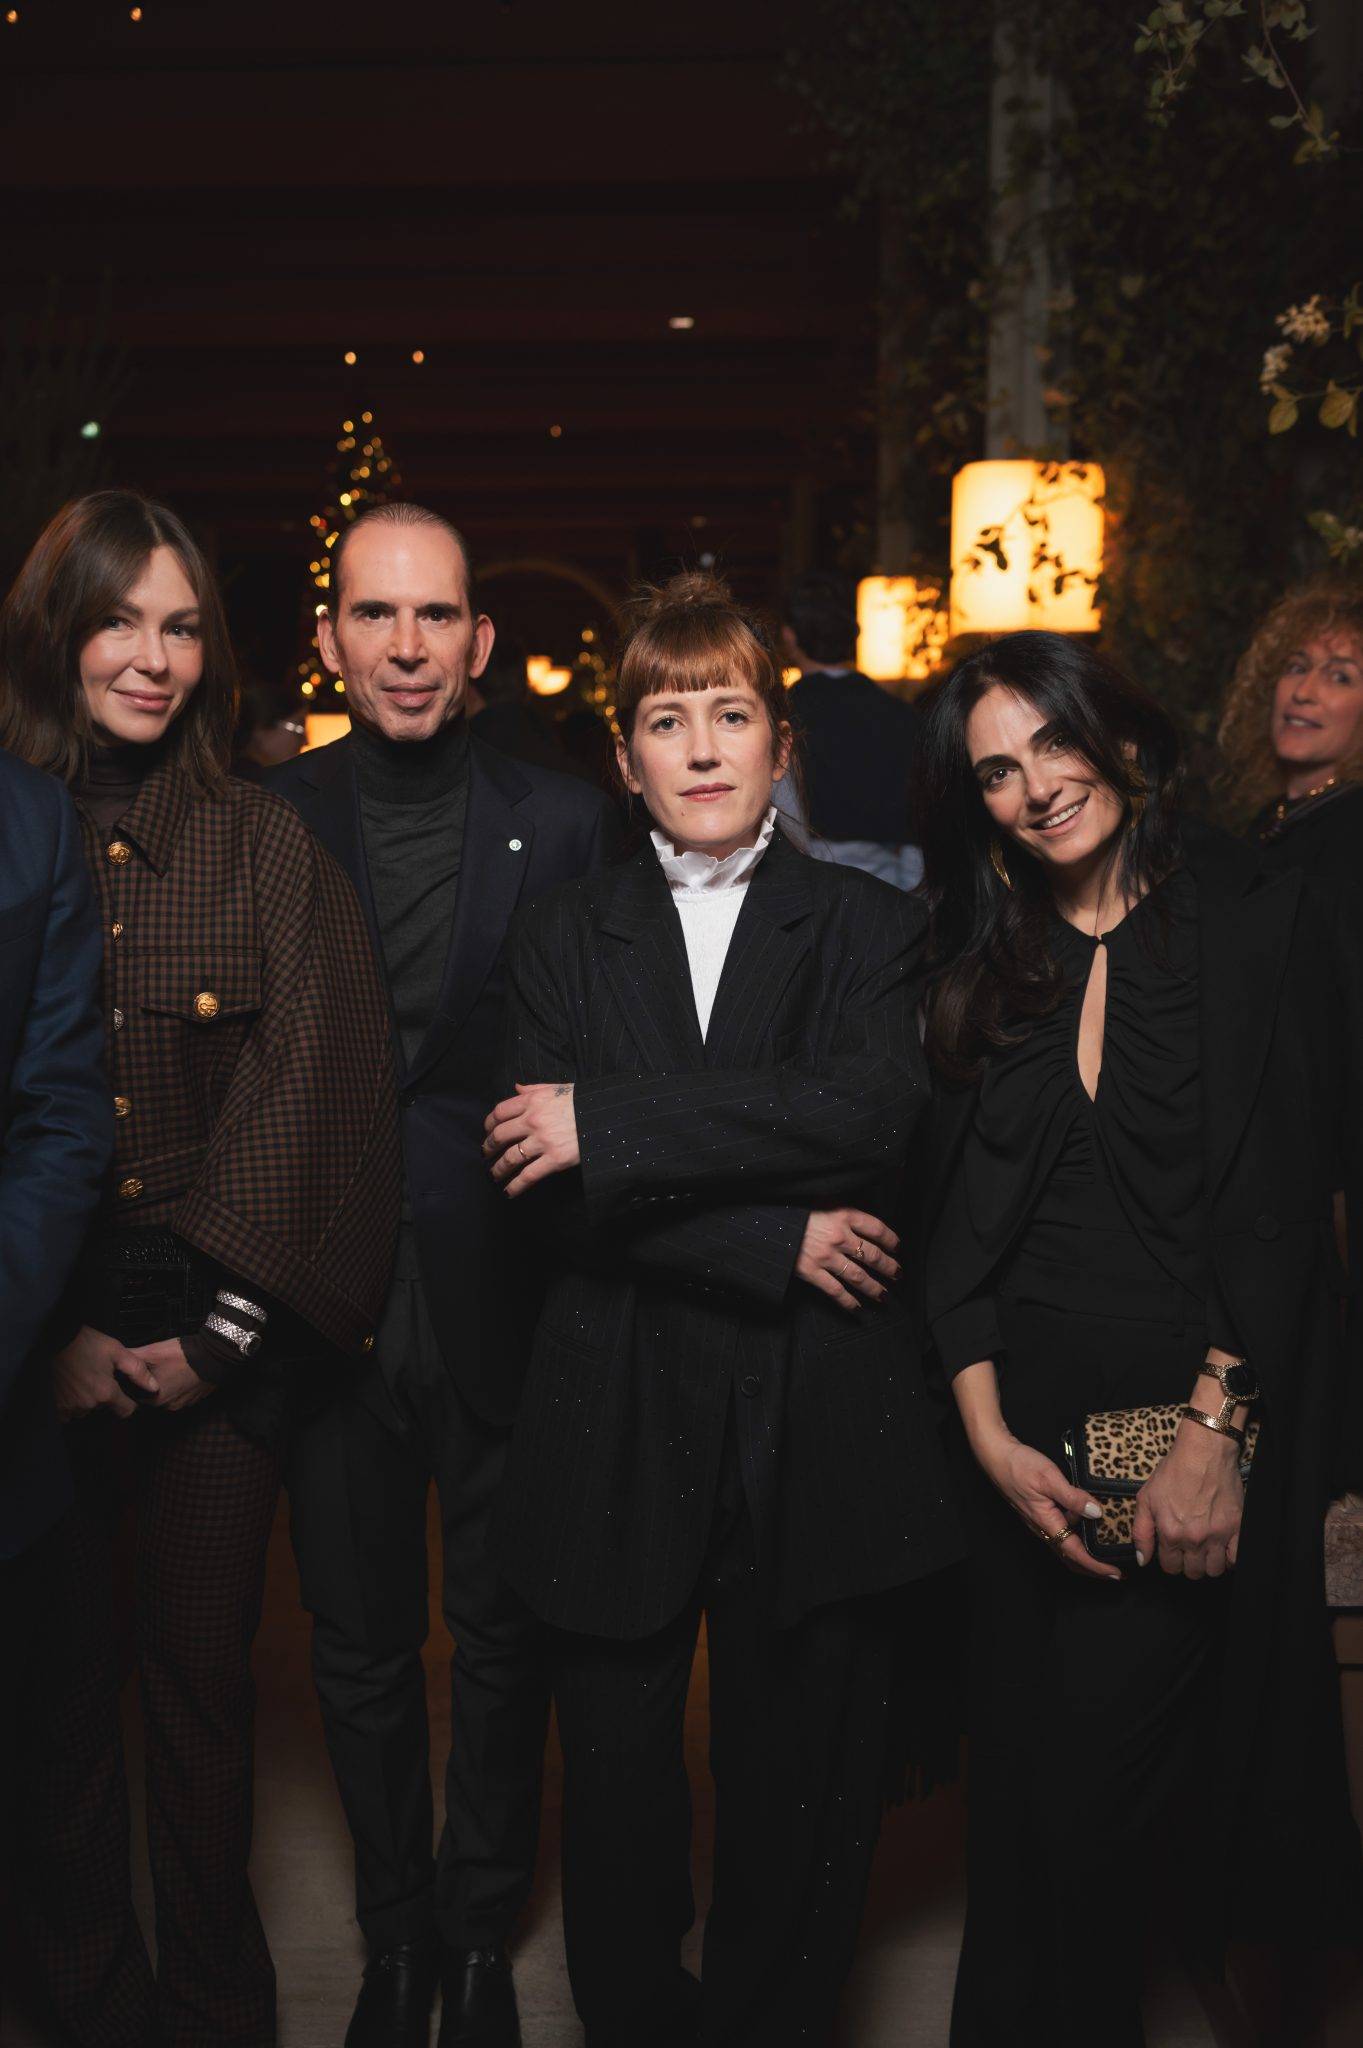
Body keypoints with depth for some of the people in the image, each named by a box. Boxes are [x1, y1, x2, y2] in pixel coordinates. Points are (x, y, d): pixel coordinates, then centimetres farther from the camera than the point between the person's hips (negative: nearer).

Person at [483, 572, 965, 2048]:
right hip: (621, 1427, 1)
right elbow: (552, 1190, -2)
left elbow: (875, 1110, -13)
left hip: (819, 1428, -1)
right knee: (617, 1785, 7)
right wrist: (775, 1241, -13)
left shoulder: (868, 926, 7)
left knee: (798, 1791, 7)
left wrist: (610, 1122, -15)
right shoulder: (563, 937, 10)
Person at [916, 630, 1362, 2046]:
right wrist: (988, 1430, -6)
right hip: (1026, 1428, 4)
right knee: (1023, 1761, 9)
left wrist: (1216, 1427, -15)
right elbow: (957, 1216, 5)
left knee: (1091, 1774, -4)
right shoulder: (984, 961, 9)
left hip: (1202, 1417, -4)